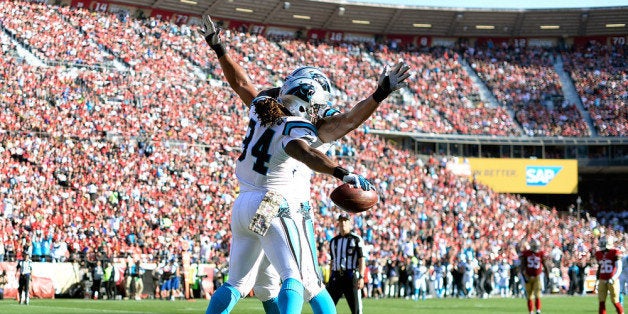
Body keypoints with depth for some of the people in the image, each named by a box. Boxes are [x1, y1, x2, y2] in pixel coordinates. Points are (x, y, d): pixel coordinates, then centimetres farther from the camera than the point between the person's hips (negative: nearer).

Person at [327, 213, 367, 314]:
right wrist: (331, 280, 17)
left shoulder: (356, 239, 0)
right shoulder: (333, 241, 15)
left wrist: (361, 277, -16)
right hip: (336, 277, 5)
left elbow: (361, 260, -6)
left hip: (351, 276, -5)